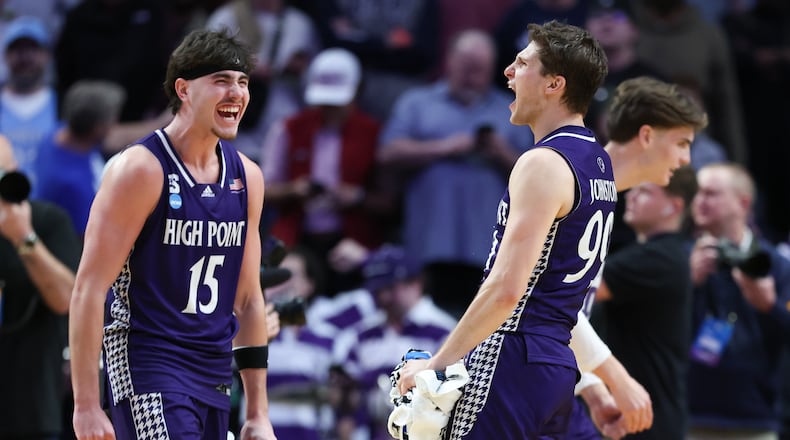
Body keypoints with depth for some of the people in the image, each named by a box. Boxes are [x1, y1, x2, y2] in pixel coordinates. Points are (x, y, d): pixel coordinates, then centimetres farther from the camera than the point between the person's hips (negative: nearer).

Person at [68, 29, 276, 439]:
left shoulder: (247, 177, 10)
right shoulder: (141, 170, -11)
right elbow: (89, 288, -13)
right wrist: (86, 405, -19)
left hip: (215, 374, 7)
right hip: (148, 369, -7)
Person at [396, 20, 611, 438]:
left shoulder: (542, 164, -14)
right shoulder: (598, 162, 15)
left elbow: (506, 288, -22)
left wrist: (436, 364, -17)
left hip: (512, 361, -10)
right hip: (559, 364, 10)